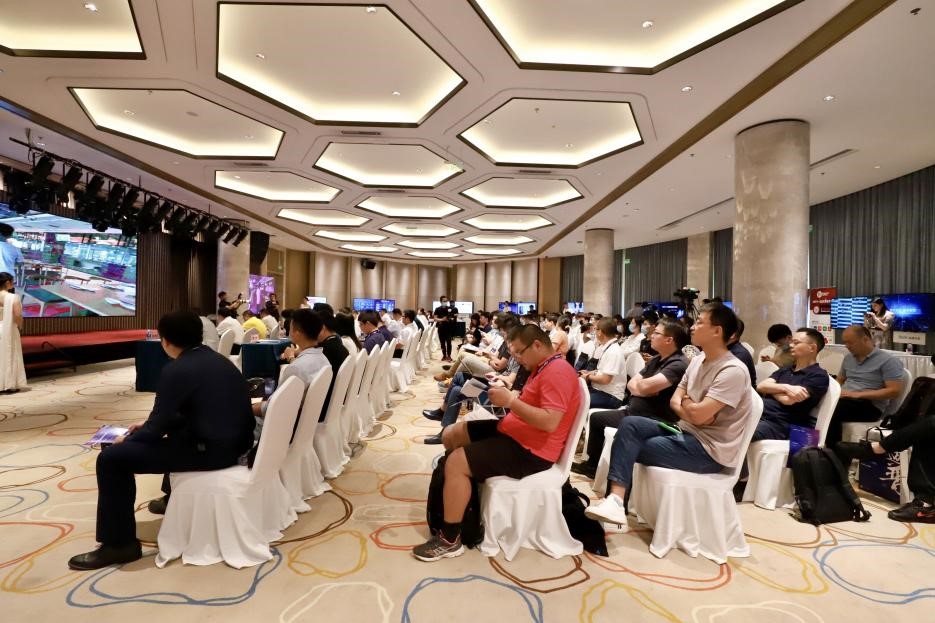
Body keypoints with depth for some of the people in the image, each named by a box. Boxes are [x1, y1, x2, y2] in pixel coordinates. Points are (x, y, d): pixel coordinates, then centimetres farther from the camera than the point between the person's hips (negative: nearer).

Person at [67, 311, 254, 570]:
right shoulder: (218, 360, 12)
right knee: (175, 429, 39)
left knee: (111, 458, -3)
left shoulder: (176, 370, -15)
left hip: (208, 450, -9)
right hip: (233, 442, 9)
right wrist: (147, 425, 28)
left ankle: (119, 543, 8)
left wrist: (128, 438, 12)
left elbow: (157, 427, -10)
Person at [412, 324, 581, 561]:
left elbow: (550, 422, -30)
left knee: (455, 462, -21)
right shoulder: (542, 368, 13)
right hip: (512, 432, 11)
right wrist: (506, 393, 0)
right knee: (451, 435, 12)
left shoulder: (558, 372, -21)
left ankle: (450, 540, -7)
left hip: (531, 450, -11)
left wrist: (509, 401, -27)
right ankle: (462, 499, 24)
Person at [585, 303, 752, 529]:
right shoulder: (697, 360, 9)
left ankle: (617, 501, -1)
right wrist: (690, 409, -13)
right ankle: (616, 499, -21)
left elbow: (698, 415, -25)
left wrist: (685, 402, -3)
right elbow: (674, 400, 10)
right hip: (686, 432, 8)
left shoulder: (733, 371, -20)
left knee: (629, 447, -14)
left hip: (709, 449, -8)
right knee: (629, 425, -13)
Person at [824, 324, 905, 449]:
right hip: (845, 400, 6)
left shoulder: (887, 360, -4)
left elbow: (894, 391, -11)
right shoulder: (848, 357, 17)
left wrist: (858, 394, -16)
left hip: (870, 406, -6)